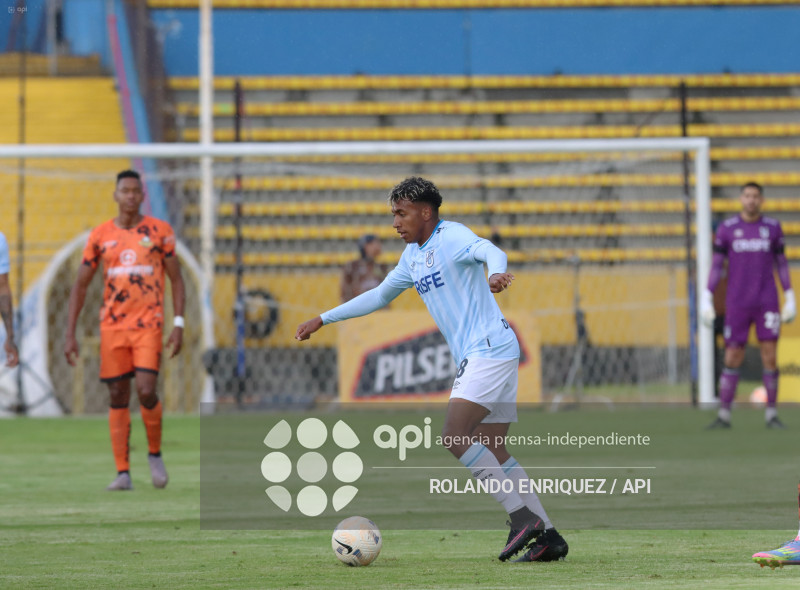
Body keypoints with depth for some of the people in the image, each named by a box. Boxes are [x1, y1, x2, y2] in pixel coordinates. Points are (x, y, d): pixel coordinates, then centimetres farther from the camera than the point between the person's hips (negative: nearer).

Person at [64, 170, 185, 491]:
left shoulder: (159, 231, 2)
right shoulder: (100, 235, 5)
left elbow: (176, 279, 6)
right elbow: (80, 285, 9)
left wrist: (178, 324, -5)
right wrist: (70, 334, 3)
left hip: (149, 324, -2)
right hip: (112, 326, 2)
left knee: (146, 391, -15)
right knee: (118, 397, 1)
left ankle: (155, 454, 10)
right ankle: (123, 473, 4)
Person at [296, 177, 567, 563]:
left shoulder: (452, 237, -10)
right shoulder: (412, 255, 18)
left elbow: (489, 251, -31)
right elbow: (380, 295, 31)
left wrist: (497, 272, -55)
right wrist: (323, 320, 32)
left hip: (490, 349, -10)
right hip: (473, 357, 10)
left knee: (454, 436, -17)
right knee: (491, 450, 6)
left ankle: (522, 517, -15)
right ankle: (547, 537, 7)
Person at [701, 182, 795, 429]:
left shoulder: (773, 228, 5)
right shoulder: (727, 229, 2)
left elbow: (782, 263, 10)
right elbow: (716, 265, 4)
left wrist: (790, 299, 6)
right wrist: (706, 300, -2)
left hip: (767, 303, 0)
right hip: (737, 304, 0)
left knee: (770, 356, -6)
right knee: (732, 359, -1)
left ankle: (772, 416, 2)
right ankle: (723, 416, 5)